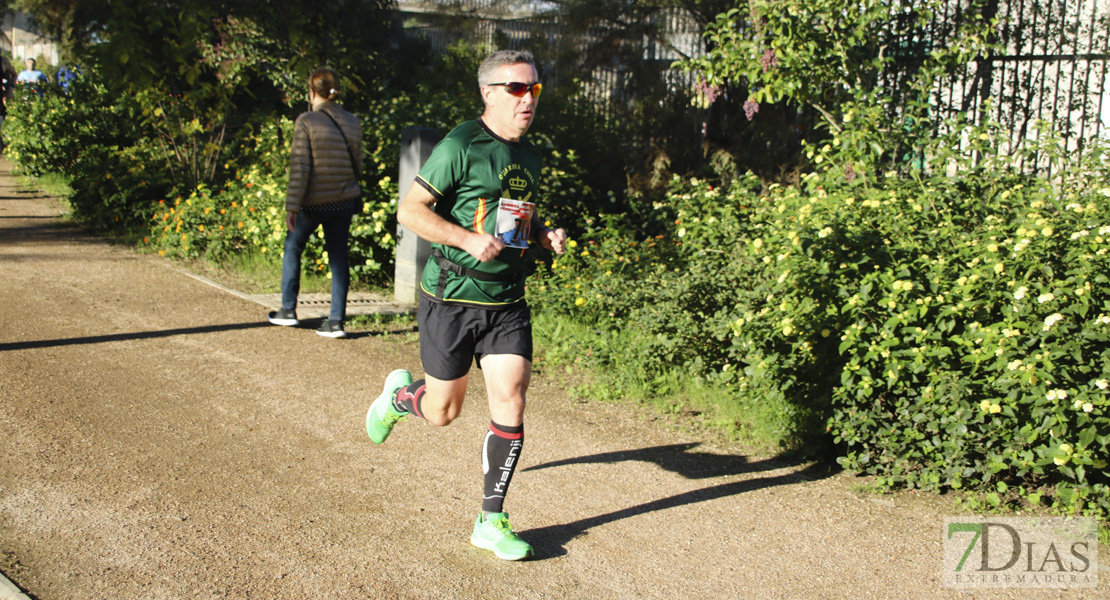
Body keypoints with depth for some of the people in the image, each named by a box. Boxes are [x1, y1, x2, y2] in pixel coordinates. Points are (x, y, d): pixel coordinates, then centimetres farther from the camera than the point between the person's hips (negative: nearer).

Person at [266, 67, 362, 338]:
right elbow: (357, 165, 10)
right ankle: (336, 321, 6)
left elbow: (300, 167, -15)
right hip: (344, 202, 4)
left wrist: (292, 206, -13)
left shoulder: (306, 122, -12)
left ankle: (288, 310, 23)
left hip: (313, 203, -4)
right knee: (338, 257, 7)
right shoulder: (353, 123, 3)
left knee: (292, 248, 17)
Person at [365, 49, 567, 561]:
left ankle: (491, 521, 8)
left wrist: (545, 235, 5)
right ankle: (399, 396, 43)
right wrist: (469, 239, -25)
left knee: (510, 405, -5)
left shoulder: (529, 156, 11)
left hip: (507, 303, 5)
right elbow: (410, 211, -14)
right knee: (443, 412, 7)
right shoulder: (461, 147, -12)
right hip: (451, 300, -5)